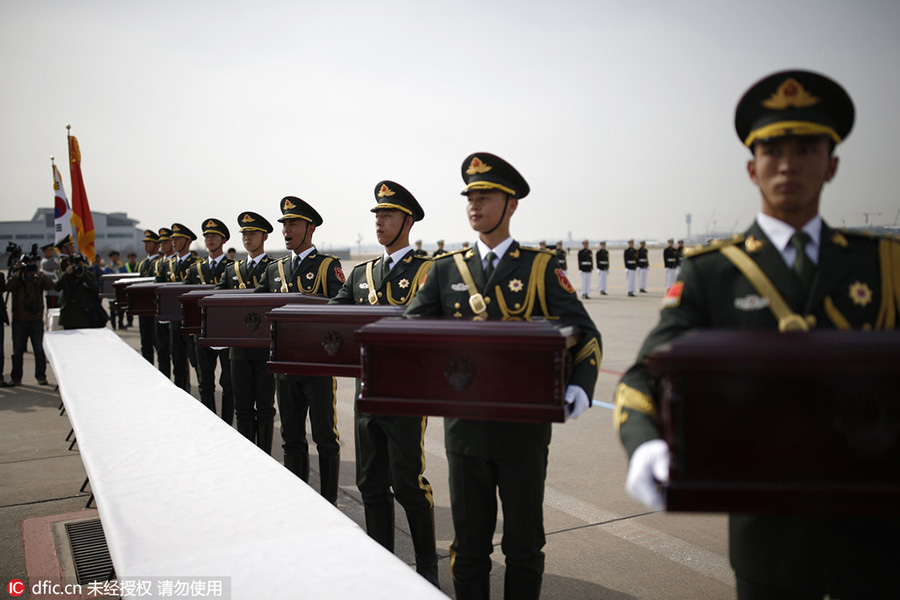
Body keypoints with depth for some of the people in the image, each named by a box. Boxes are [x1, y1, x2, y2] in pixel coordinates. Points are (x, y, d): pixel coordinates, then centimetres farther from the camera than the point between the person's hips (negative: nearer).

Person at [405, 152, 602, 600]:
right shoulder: (446, 269, 6)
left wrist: (580, 386, -23)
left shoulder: (541, 267, -2)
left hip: (524, 427, -2)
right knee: (469, 542, 14)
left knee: (524, 542, 12)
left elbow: (584, 333, -5)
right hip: (465, 424, 2)